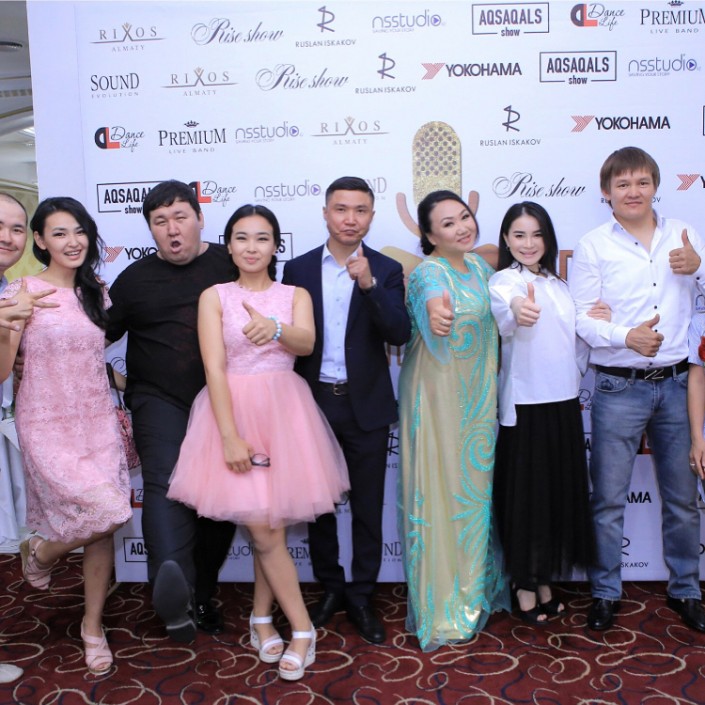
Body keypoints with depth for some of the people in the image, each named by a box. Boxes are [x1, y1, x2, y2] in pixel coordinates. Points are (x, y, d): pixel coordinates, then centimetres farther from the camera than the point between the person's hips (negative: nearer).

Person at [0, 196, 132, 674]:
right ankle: (41, 551, 18)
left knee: (103, 528, 6)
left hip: (98, 420, 5)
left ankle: (94, 625, 27)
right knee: (107, 511, -17)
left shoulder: (96, 291, 8)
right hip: (48, 425, -5)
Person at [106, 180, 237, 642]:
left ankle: (201, 594, 23)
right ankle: (173, 587, -44)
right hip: (161, 402, -1)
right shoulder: (135, 279, 8)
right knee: (165, 483, -24)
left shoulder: (232, 266, 5)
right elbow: (100, 336, 16)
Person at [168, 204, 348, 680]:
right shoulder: (215, 297, 2)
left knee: (268, 527, 4)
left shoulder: (296, 296, 7)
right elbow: (214, 367, -7)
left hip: (285, 411, 2)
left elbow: (306, 343, -12)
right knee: (265, 530, -2)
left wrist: (276, 328, -36)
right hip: (233, 410, -1)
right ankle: (302, 629, 13)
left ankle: (261, 617, 26)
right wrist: (230, 436, -17)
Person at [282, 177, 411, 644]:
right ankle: (330, 588, 31)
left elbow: (399, 334, -14)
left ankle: (361, 597, 23)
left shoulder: (386, 271, -1)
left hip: (366, 407, -1)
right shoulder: (299, 268, 2)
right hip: (313, 402, 2)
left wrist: (368, 284, -26)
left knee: (368, 509, 7)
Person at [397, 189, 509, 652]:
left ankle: (476, 588, 36)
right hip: (437, 394, -7)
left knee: (476, 487, 17)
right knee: (439, 490, 0)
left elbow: (493, 316, 19)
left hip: (478, 395, 8)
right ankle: (442, 606, 16)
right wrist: (433, 306, -61)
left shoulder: (479, 265, 7)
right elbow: (429, 289, -41)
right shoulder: (429, 271, -17)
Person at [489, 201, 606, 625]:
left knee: (560, 492, 13)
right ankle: (525, 587, 18)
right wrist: (516, 310, -57)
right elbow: (502, 319, -37)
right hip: (525, 405, -7)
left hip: (564, 403, 7)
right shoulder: (504, 281, -9)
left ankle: (545, 580, 29)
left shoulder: (559, 286, 13)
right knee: (525, 493, 2)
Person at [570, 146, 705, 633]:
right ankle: (605, 593, 21)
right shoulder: (593, 246, -1)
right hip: (620, 388, -3)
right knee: (609, 498, 4)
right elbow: (583, 318, -5)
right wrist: (627, 337, -22)